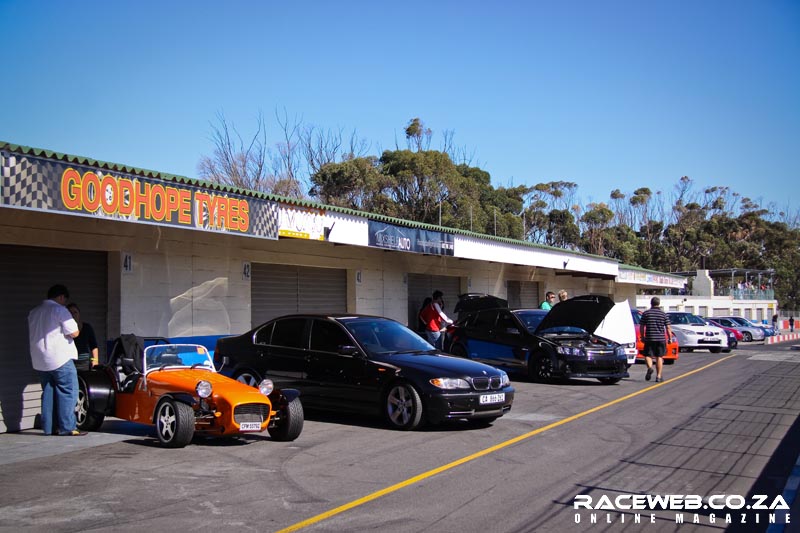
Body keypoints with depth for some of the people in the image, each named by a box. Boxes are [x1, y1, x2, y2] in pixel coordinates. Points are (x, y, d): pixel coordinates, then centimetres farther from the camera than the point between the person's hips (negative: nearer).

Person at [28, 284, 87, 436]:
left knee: (48, 393, 13)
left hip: (40, 360, 8)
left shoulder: (34, 312, 15)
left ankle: (49, 428, 13)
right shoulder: (59, 310, -10)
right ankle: (67, 427, -7)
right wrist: (77, 330, 7)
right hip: (60, 358, -8)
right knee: (67, 392, -3)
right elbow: (73, 333, -14)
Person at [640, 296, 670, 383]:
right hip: (661, 338, 1)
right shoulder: (663, 314, 2)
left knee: (648, 355, 6)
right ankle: (658, 376, 5)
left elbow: (641, 327, 1)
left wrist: (642, 337, 12)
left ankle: (650, 367, -23)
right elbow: (668, 328, 1)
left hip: (649, 338, -1)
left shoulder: (646, 313, 1)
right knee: (659, 357, 6)